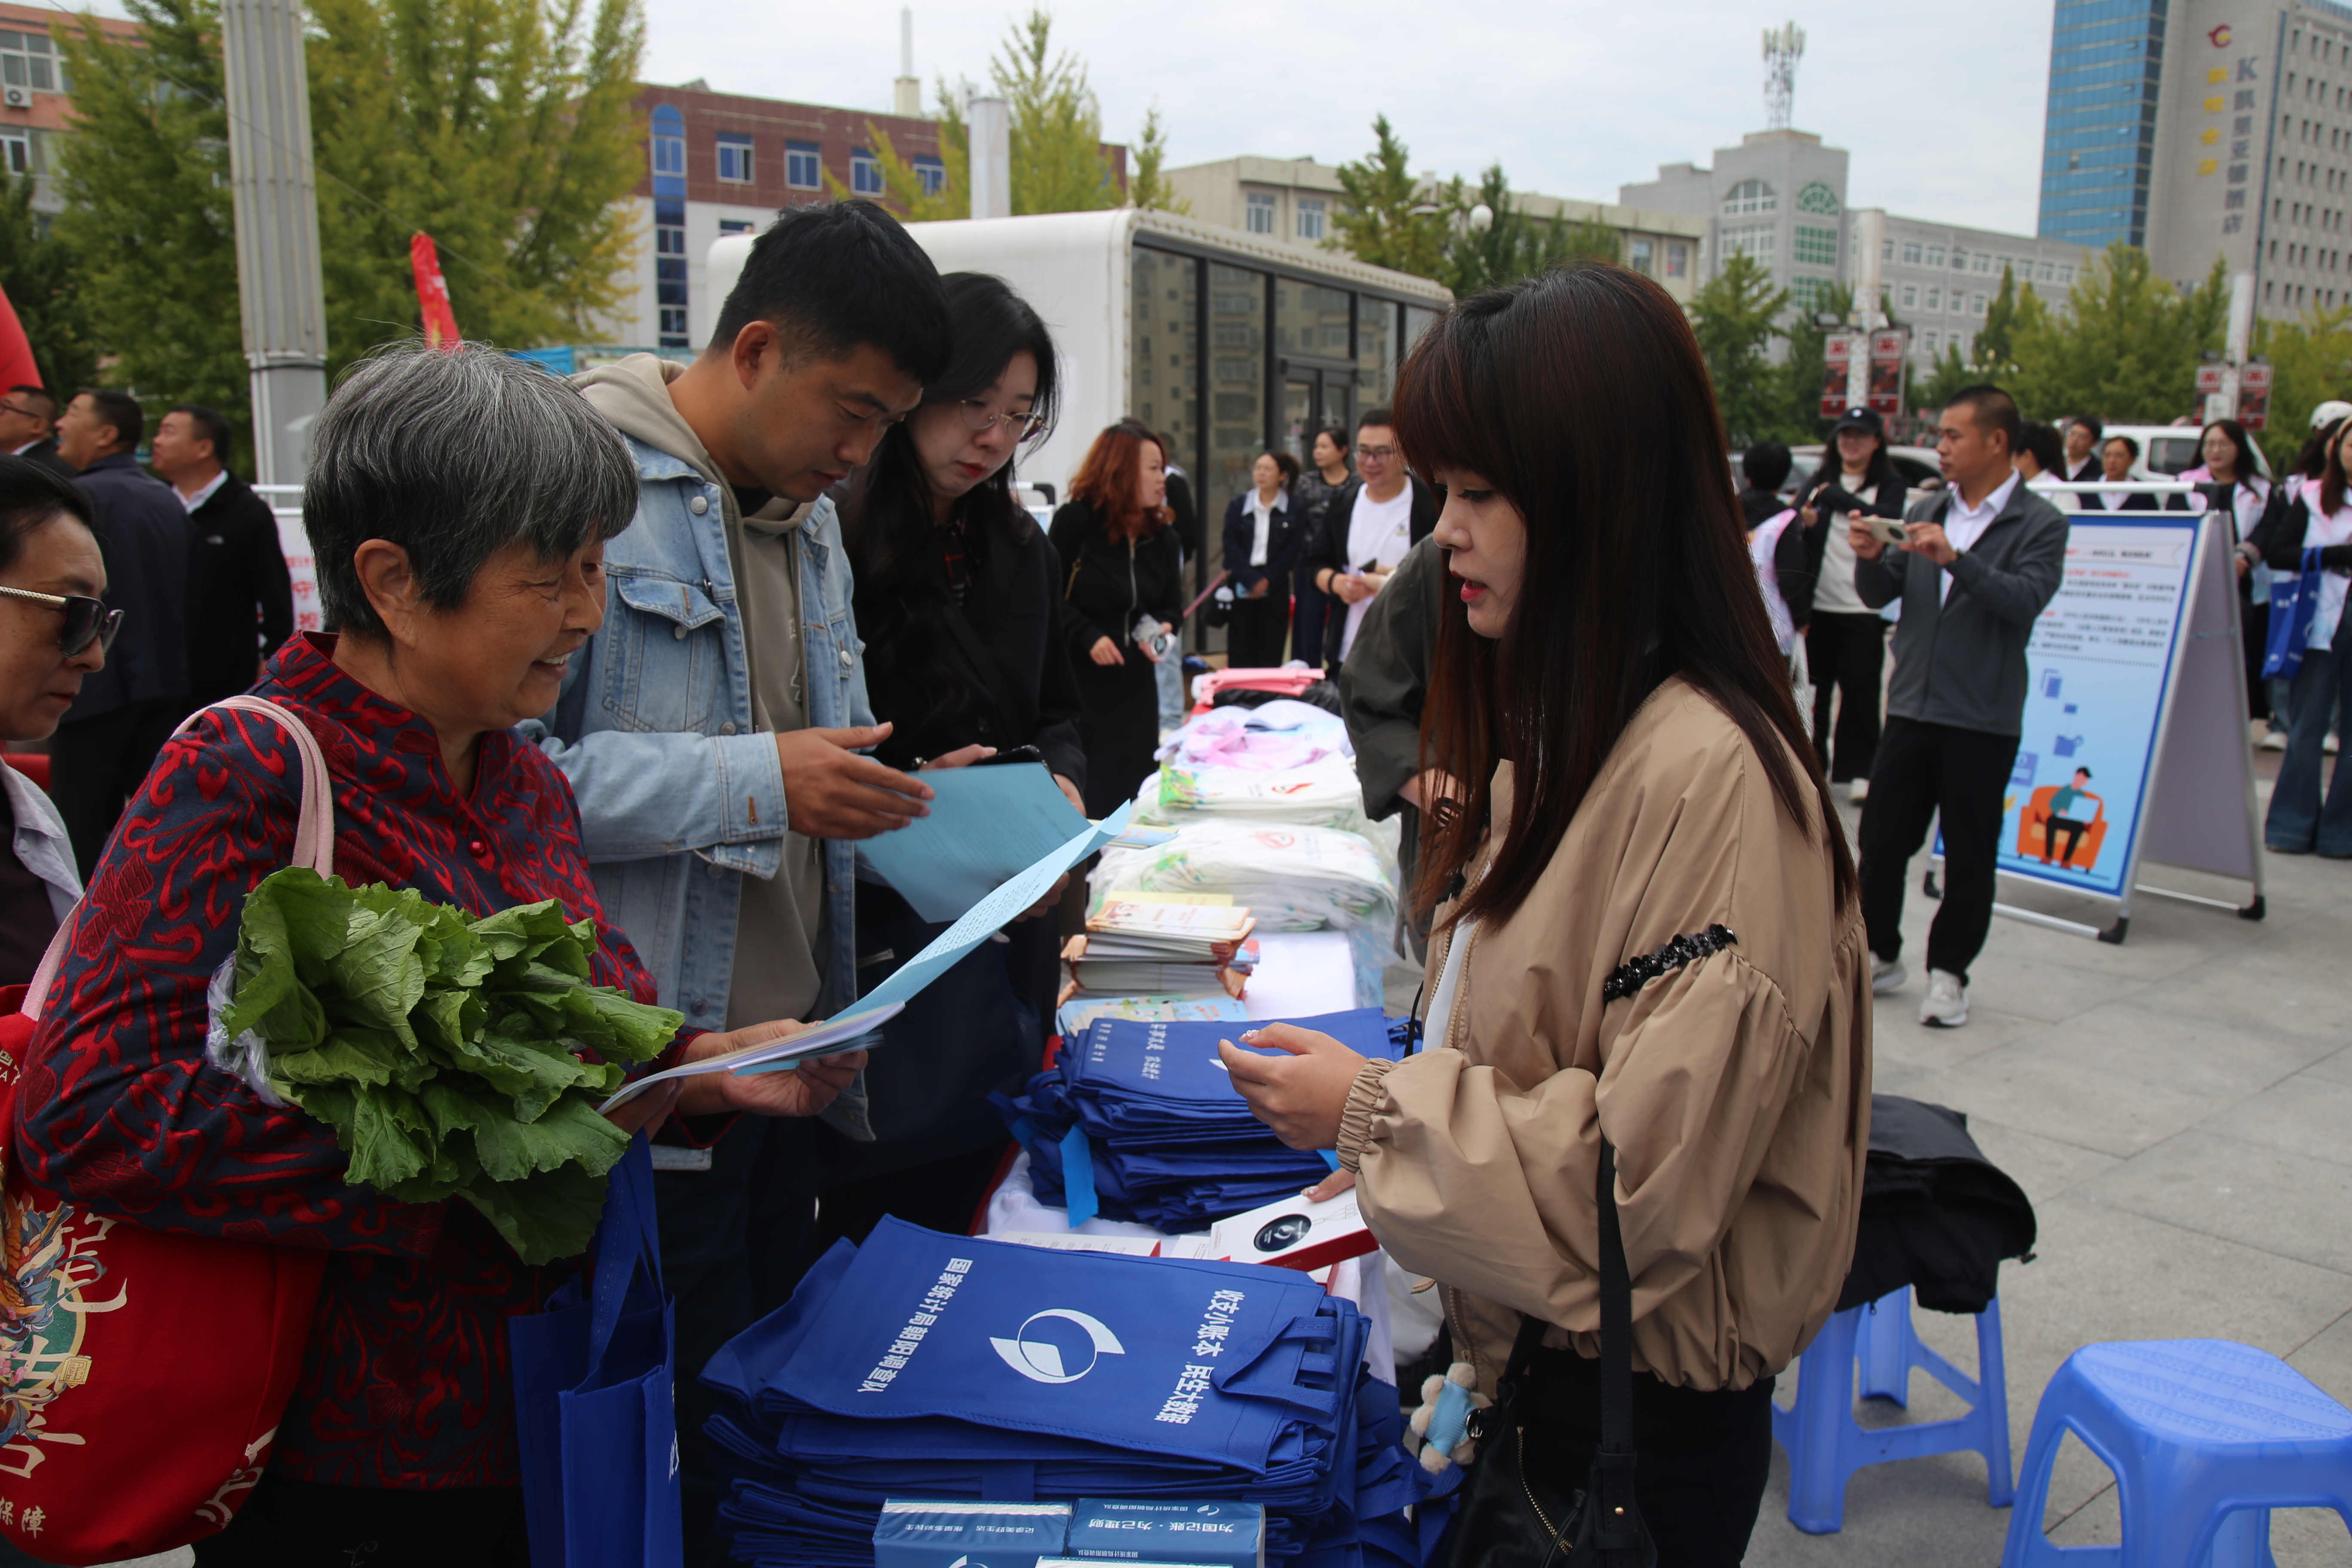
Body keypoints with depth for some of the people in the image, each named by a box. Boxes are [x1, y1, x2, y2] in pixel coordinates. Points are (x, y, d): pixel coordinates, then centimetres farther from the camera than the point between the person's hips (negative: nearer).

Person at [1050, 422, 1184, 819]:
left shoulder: (1161, 537, 10)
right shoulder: (1075, 521, -8)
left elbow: (1172, 604, 16)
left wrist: (1163, 629, -6)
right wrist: (1088, 636, -19)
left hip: (1134, 681, 6)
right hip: (1078, 677, -6)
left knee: (1132, 788, 7)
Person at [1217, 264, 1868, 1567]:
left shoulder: (1708, 772, -25)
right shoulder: (1566, 728, 5)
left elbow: (1648, 1170, -25)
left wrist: (1374, 1110, -18)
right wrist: (1379, 1099, 4)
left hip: (1644, 1405, -8)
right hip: (1533, 1341, 8)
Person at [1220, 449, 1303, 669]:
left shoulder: (1293, 509, 1)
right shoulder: (1237, 505, 5)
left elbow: (1291, 551, -3)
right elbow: (1231, 547, -2)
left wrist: (1267, 581, -12)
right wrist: (1252, 580, -13)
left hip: (1275, 589, -1)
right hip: (1242, 589, 1)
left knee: (1270, 654, 1)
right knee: (1240, 653, 1)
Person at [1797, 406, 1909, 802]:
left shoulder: (1890, 484, 3)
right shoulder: (1820, 480, 12)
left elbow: (1888, 518, -16)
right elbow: (1798, 514, -2)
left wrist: (1835, 498, -17)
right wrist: (1805, 520, -25)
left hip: (1864, 607, -3)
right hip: (1819, 602, 3)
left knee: (1860, 687, -2)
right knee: (1815, 685, 9)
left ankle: (1858, 769, 5)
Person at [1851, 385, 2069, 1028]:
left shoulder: (2040, 523, -3)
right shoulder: (1926, 512, 12)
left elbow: (2026, 599, -18)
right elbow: (1880, 595, 10)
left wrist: (1956, 559, -30)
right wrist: (1871, 558, -11)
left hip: (1983, 717, -4)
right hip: (1912, 705, 4)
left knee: (1969, 855, 4)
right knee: (1881, 840, 6)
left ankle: (1949, 972, 16)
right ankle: (1880, 956, 22)